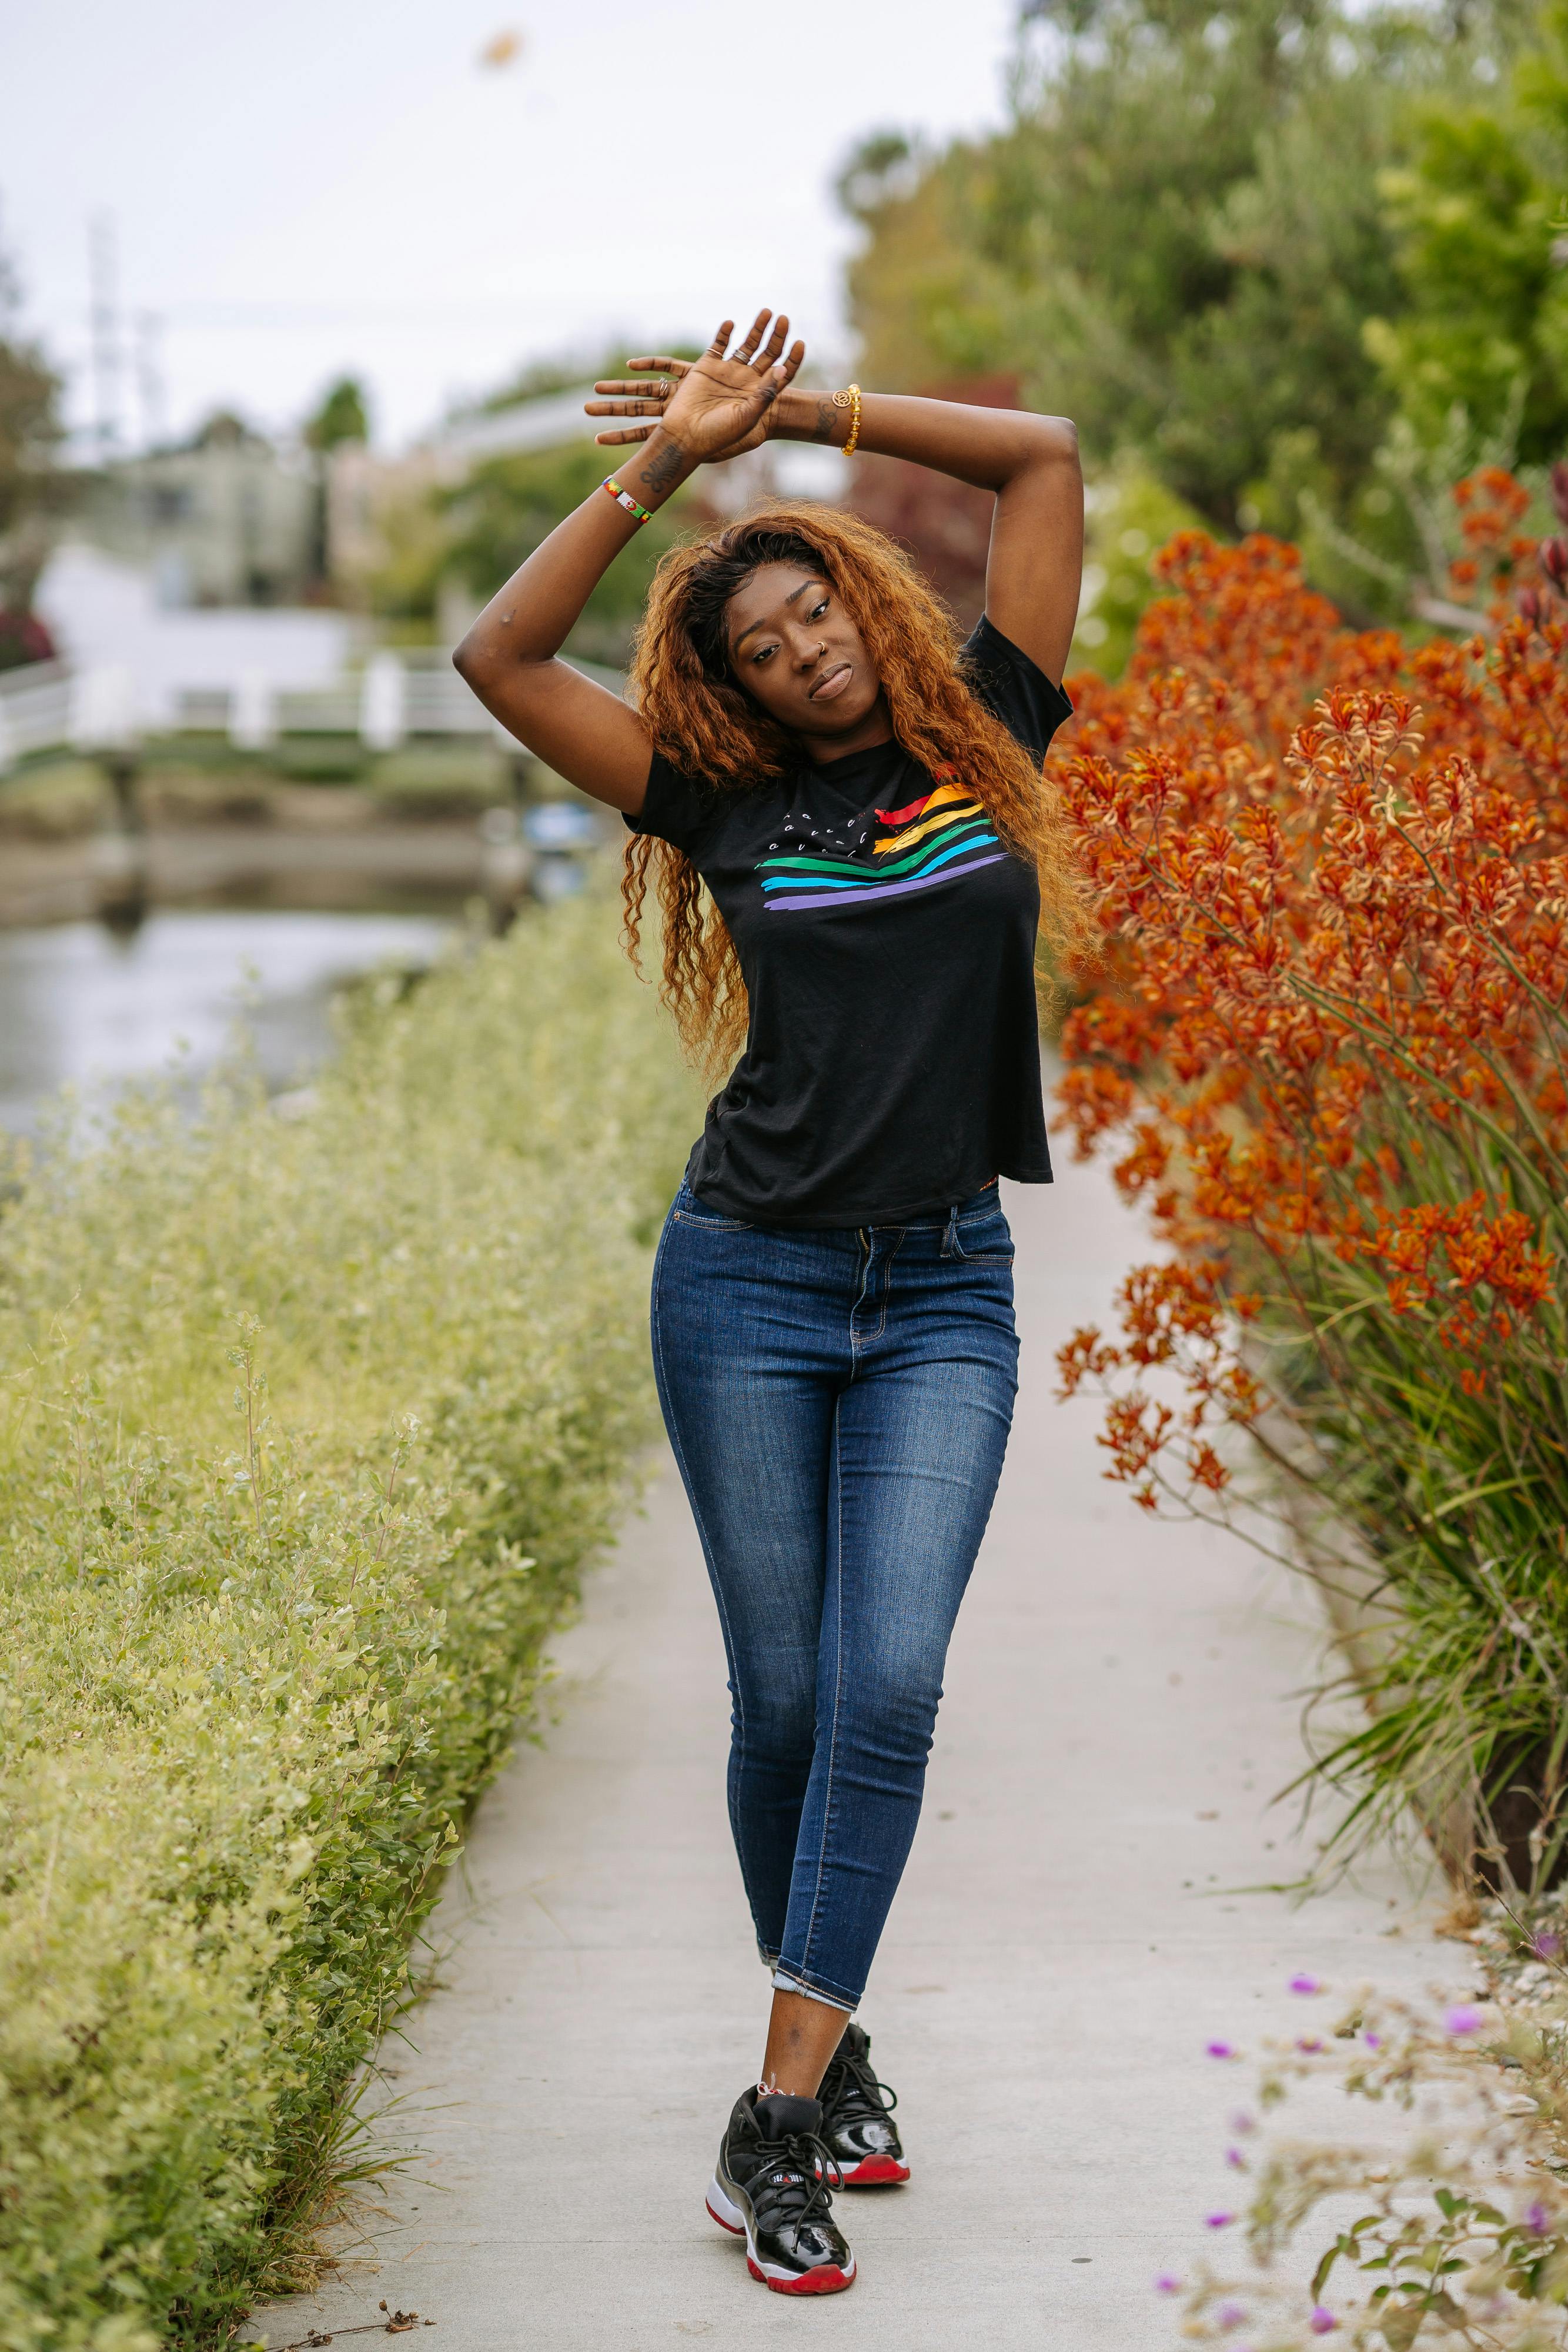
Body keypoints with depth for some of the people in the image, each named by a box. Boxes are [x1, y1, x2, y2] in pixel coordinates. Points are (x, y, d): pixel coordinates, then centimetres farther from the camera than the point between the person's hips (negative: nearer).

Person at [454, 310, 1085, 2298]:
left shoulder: (983, 737, 6)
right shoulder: (728, 802, 4)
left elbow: (1044, 457, 8)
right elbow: (498, 656, -3)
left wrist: (804, 411, 5)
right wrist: (669, 457, -3)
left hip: (943, 1298, 1)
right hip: (750, 1284, 0)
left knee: (889, 1686, -11)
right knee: (784, 1698, 3)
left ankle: (781, 2117, -9)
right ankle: (827, 2042, 22)